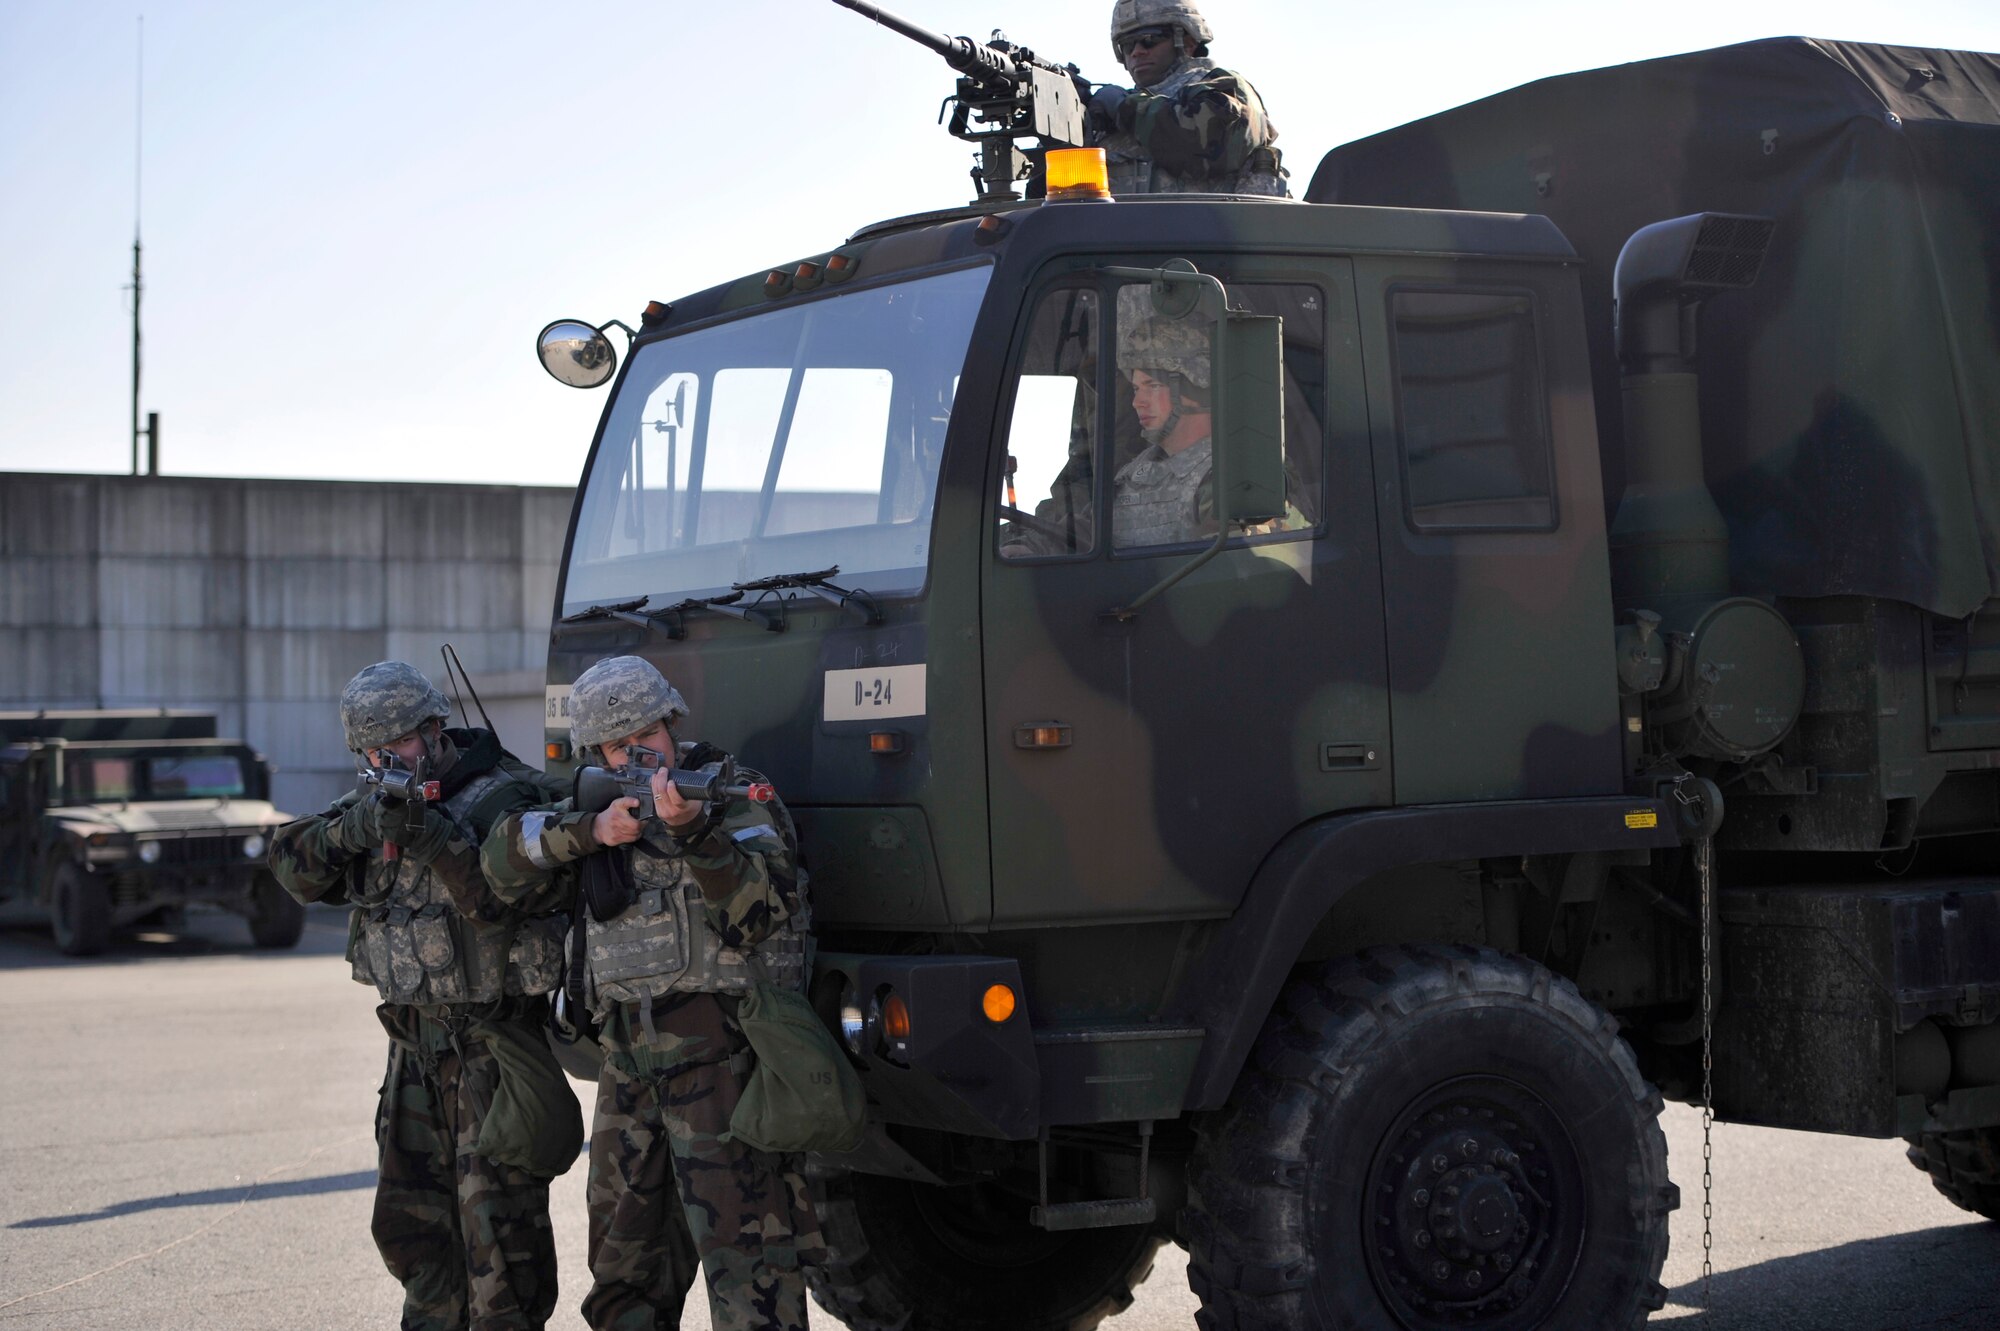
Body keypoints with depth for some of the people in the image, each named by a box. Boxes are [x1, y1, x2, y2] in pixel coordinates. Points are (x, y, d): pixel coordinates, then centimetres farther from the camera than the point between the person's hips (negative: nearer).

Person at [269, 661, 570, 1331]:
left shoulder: (504, 799, -13)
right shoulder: (374, 801, 9)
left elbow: (500, 899, -27)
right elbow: (294, 865, -1)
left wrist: (432, 836, -38)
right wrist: (351, 830, -20)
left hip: (494, 1041, -7)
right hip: (416, 1041, 7)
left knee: (497, 1212, -7)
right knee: (410, 1218, 14)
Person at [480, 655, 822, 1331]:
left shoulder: (735, 795, -2)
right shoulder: (599, 803, 16)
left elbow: (758, 906, -17)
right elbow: (504, 858, 4)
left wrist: (693, 830, -30)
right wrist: (591, 832, -10)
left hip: (720, 1044, -7)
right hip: (629, 1048, 7)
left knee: (739, 1228, -13)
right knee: (625, 1243, 15)